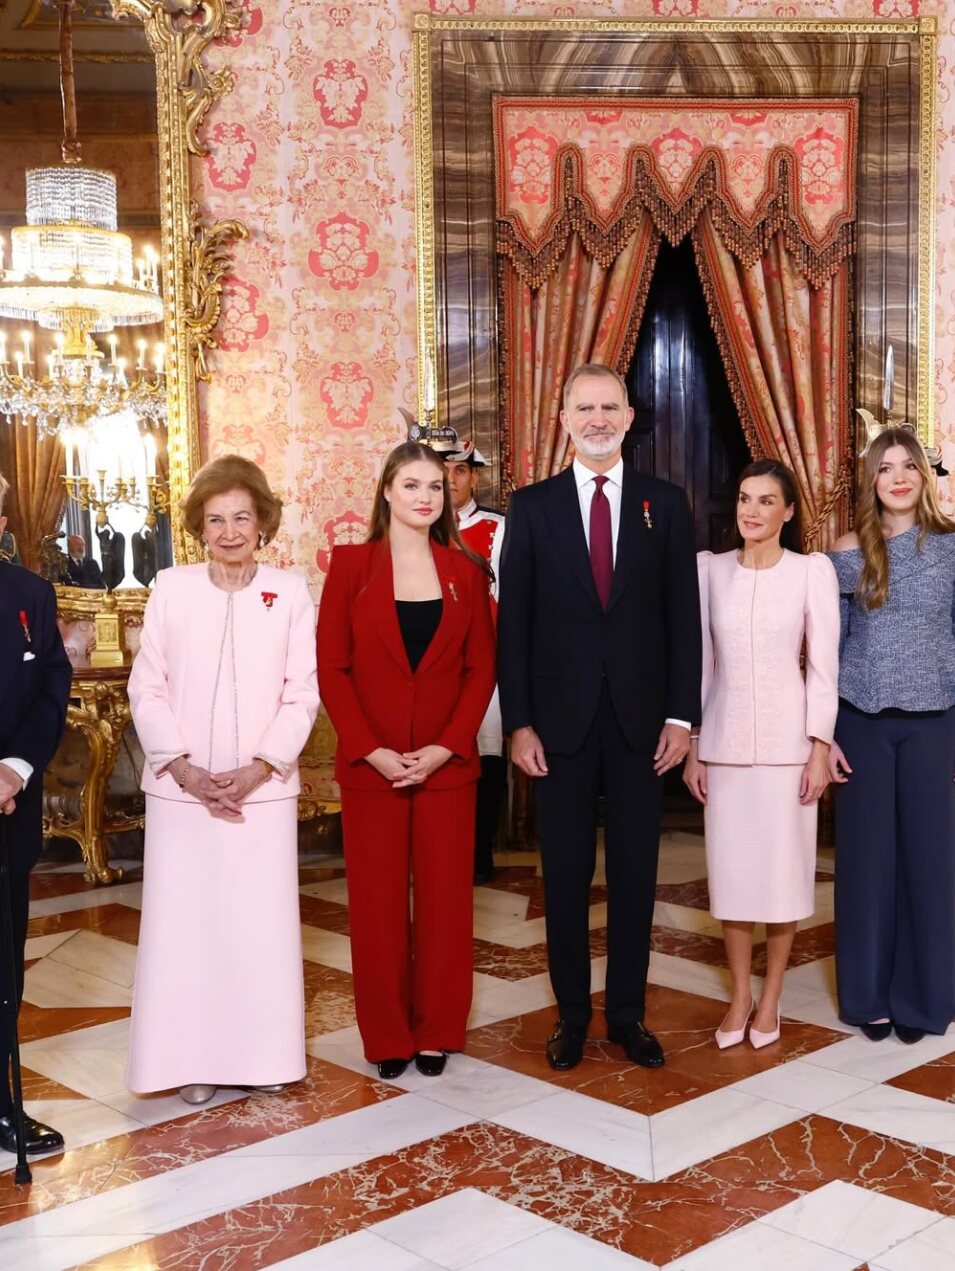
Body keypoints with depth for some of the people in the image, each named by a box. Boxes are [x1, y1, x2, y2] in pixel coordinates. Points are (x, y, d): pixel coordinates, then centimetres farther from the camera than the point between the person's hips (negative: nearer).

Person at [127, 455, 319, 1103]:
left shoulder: (291, 591, 1)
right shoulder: (171, 588, 3)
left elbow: (303, 694, 0)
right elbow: (147, 689, 2)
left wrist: (257, 769, -11)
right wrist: (185, 769, -9)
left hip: (263, 788, 0)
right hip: (181, 788, 1)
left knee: (263, 920, 3)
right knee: (184, 920, 3)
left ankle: (264, 1055, 19)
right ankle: (196, 1061, 17)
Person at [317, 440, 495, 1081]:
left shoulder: (466, 570, 5)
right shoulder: (351, 564, 1)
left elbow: (482, 668, 3)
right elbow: (331, 667, -3)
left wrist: (445, 748, -9)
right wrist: (372, 751, -11)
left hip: (447, 764, 1)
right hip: (371, 765, -1)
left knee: (445, 900, 7)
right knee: (377, 903, 6)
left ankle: (437, 1032, 22)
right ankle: (387, 1037, 20)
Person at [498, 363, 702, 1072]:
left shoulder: (665, 503, 4)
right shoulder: (532, 506, 2)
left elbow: (683, 616, 3)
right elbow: (513, 622, 0)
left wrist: (682, 714, -3)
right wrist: (519, 722, -5)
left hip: (641, 718, 1)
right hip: (562, 718, 0)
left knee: (635, 870, 9)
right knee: (566, 873, 8)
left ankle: (628, 1013, 23)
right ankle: (572, 1014, 21)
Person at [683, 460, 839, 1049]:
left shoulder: (813, 570, -4)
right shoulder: (711, 568, 3)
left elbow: (824, 664, -3)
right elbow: (700, 660, 5)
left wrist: (820, 747, -7)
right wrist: (692, 745, 3)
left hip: (786, 739, -2)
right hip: (724, 739, 2)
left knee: (784, 868, 5)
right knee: (730, 867, 7)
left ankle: (771, 996, 21)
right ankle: (740, 993, 22)